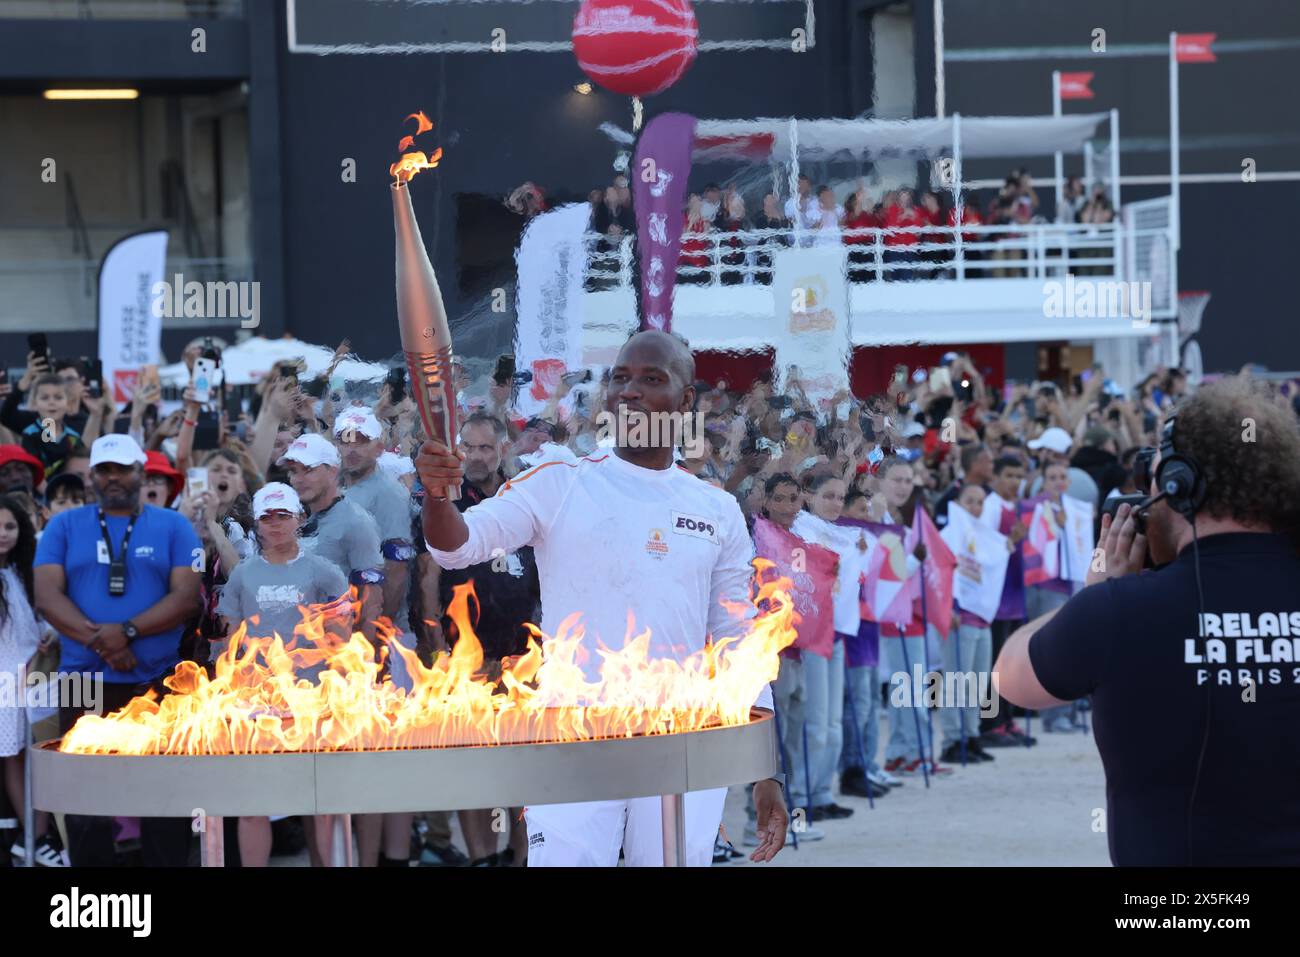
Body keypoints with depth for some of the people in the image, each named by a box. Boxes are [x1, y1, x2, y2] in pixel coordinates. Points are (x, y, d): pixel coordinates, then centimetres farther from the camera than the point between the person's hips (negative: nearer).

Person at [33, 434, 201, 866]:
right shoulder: (65, 527, 10)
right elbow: (47, 597, -1)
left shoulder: (173, 527, 7)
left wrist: (128, 632, -17)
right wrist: (97, 639, -16)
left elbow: (186, 597, -3)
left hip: (157, 682, -1)